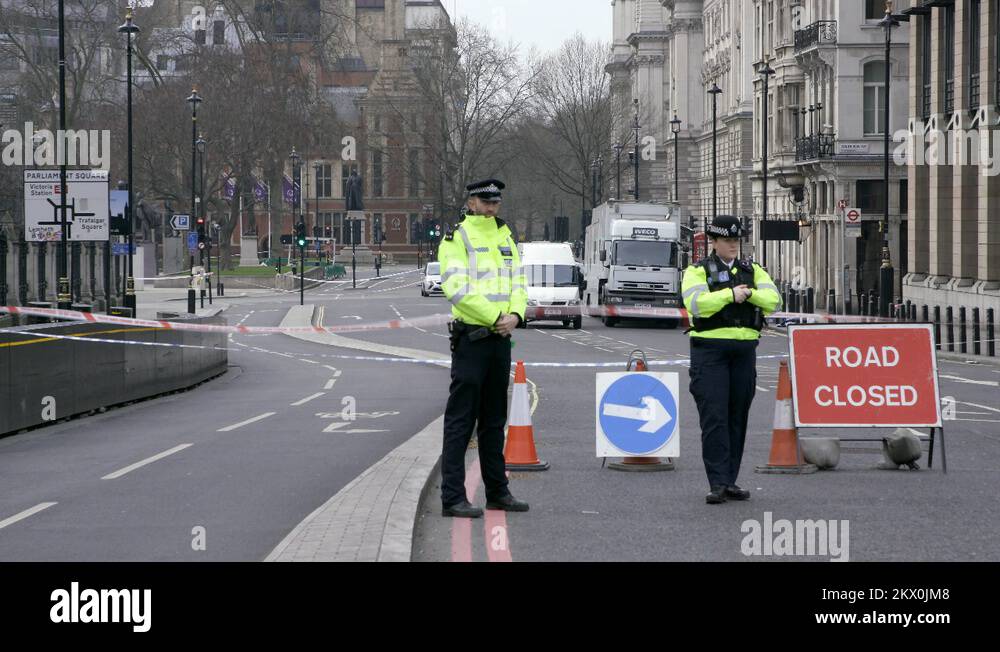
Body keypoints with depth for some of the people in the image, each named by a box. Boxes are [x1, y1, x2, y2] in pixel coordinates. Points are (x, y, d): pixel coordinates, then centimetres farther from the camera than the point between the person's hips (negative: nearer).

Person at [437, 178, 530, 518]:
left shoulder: (505, 238, 15)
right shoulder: (456, 238, -8)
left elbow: (518, 283, 12)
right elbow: (457, 289, -17)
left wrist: (515, 315, -7)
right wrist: (495, 317, -15)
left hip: (501, 338, 7)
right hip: (471, 337, -7)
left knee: (494, 419, 15)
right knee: (461, 419, -7)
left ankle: (497, 492, 23)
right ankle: (452, 498, -7)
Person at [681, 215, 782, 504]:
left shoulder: (752, 271, 16)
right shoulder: (697, 271, 3)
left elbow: (773, 300, 1)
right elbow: (696, 303, -15)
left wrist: (749, 293, -14)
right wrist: (730, 294, -14)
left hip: (744, 349, 4)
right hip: (709, 349, -4)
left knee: (737, 417, 7)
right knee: (714, 417, -10)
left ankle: (730, 481, 13)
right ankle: (717, 483, -12)